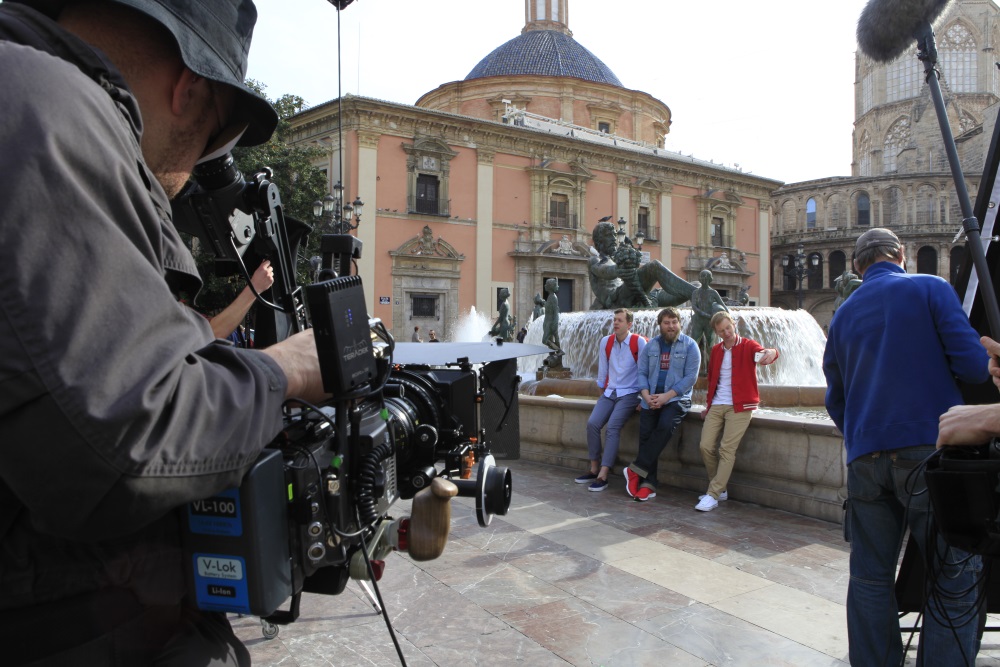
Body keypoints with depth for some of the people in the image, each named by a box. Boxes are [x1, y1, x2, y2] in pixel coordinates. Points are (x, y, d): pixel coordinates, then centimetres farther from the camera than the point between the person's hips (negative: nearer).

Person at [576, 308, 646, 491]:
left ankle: (603, 476, -23)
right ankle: (594, 469, -2)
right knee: (592, 423, -14)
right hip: (609, 392, 5)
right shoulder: (605, 342, 7)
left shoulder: (639, 342, -9)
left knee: (613, 426, -23)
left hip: (629, 394, -5)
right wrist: (602, 392, 13)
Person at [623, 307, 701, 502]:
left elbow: (690, 376, -6)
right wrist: (646, 395, -9)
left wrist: (666, 396, -14)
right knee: (645, 435, -10)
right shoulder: (651, 345, 13)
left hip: (677, 398, -3)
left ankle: (636, 469, -23)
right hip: (651, 399, 4)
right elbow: (642, 372, 10)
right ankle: (648, 484, -6)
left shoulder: (690, 345, 1)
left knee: (665, 426, -29)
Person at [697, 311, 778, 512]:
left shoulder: (747, 346, -2)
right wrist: (708, 405, 21)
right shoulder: (716, 350, 14)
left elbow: (762, 352, -24)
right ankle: (720, 489, 13)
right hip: (717, 406, 5)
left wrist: (770, 353, -48)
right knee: (705, 446, -5)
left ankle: (713, 495, -8)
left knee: (727, 450, -12)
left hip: (739, 406, -5)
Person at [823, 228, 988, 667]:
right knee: (956, 580, 4)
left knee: (870, 577, 10)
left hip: (865, 460, 5)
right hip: (929, 448, -4)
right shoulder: (930, 289, 1)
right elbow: (974, 365, -8)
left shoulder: (842, 315, 14)